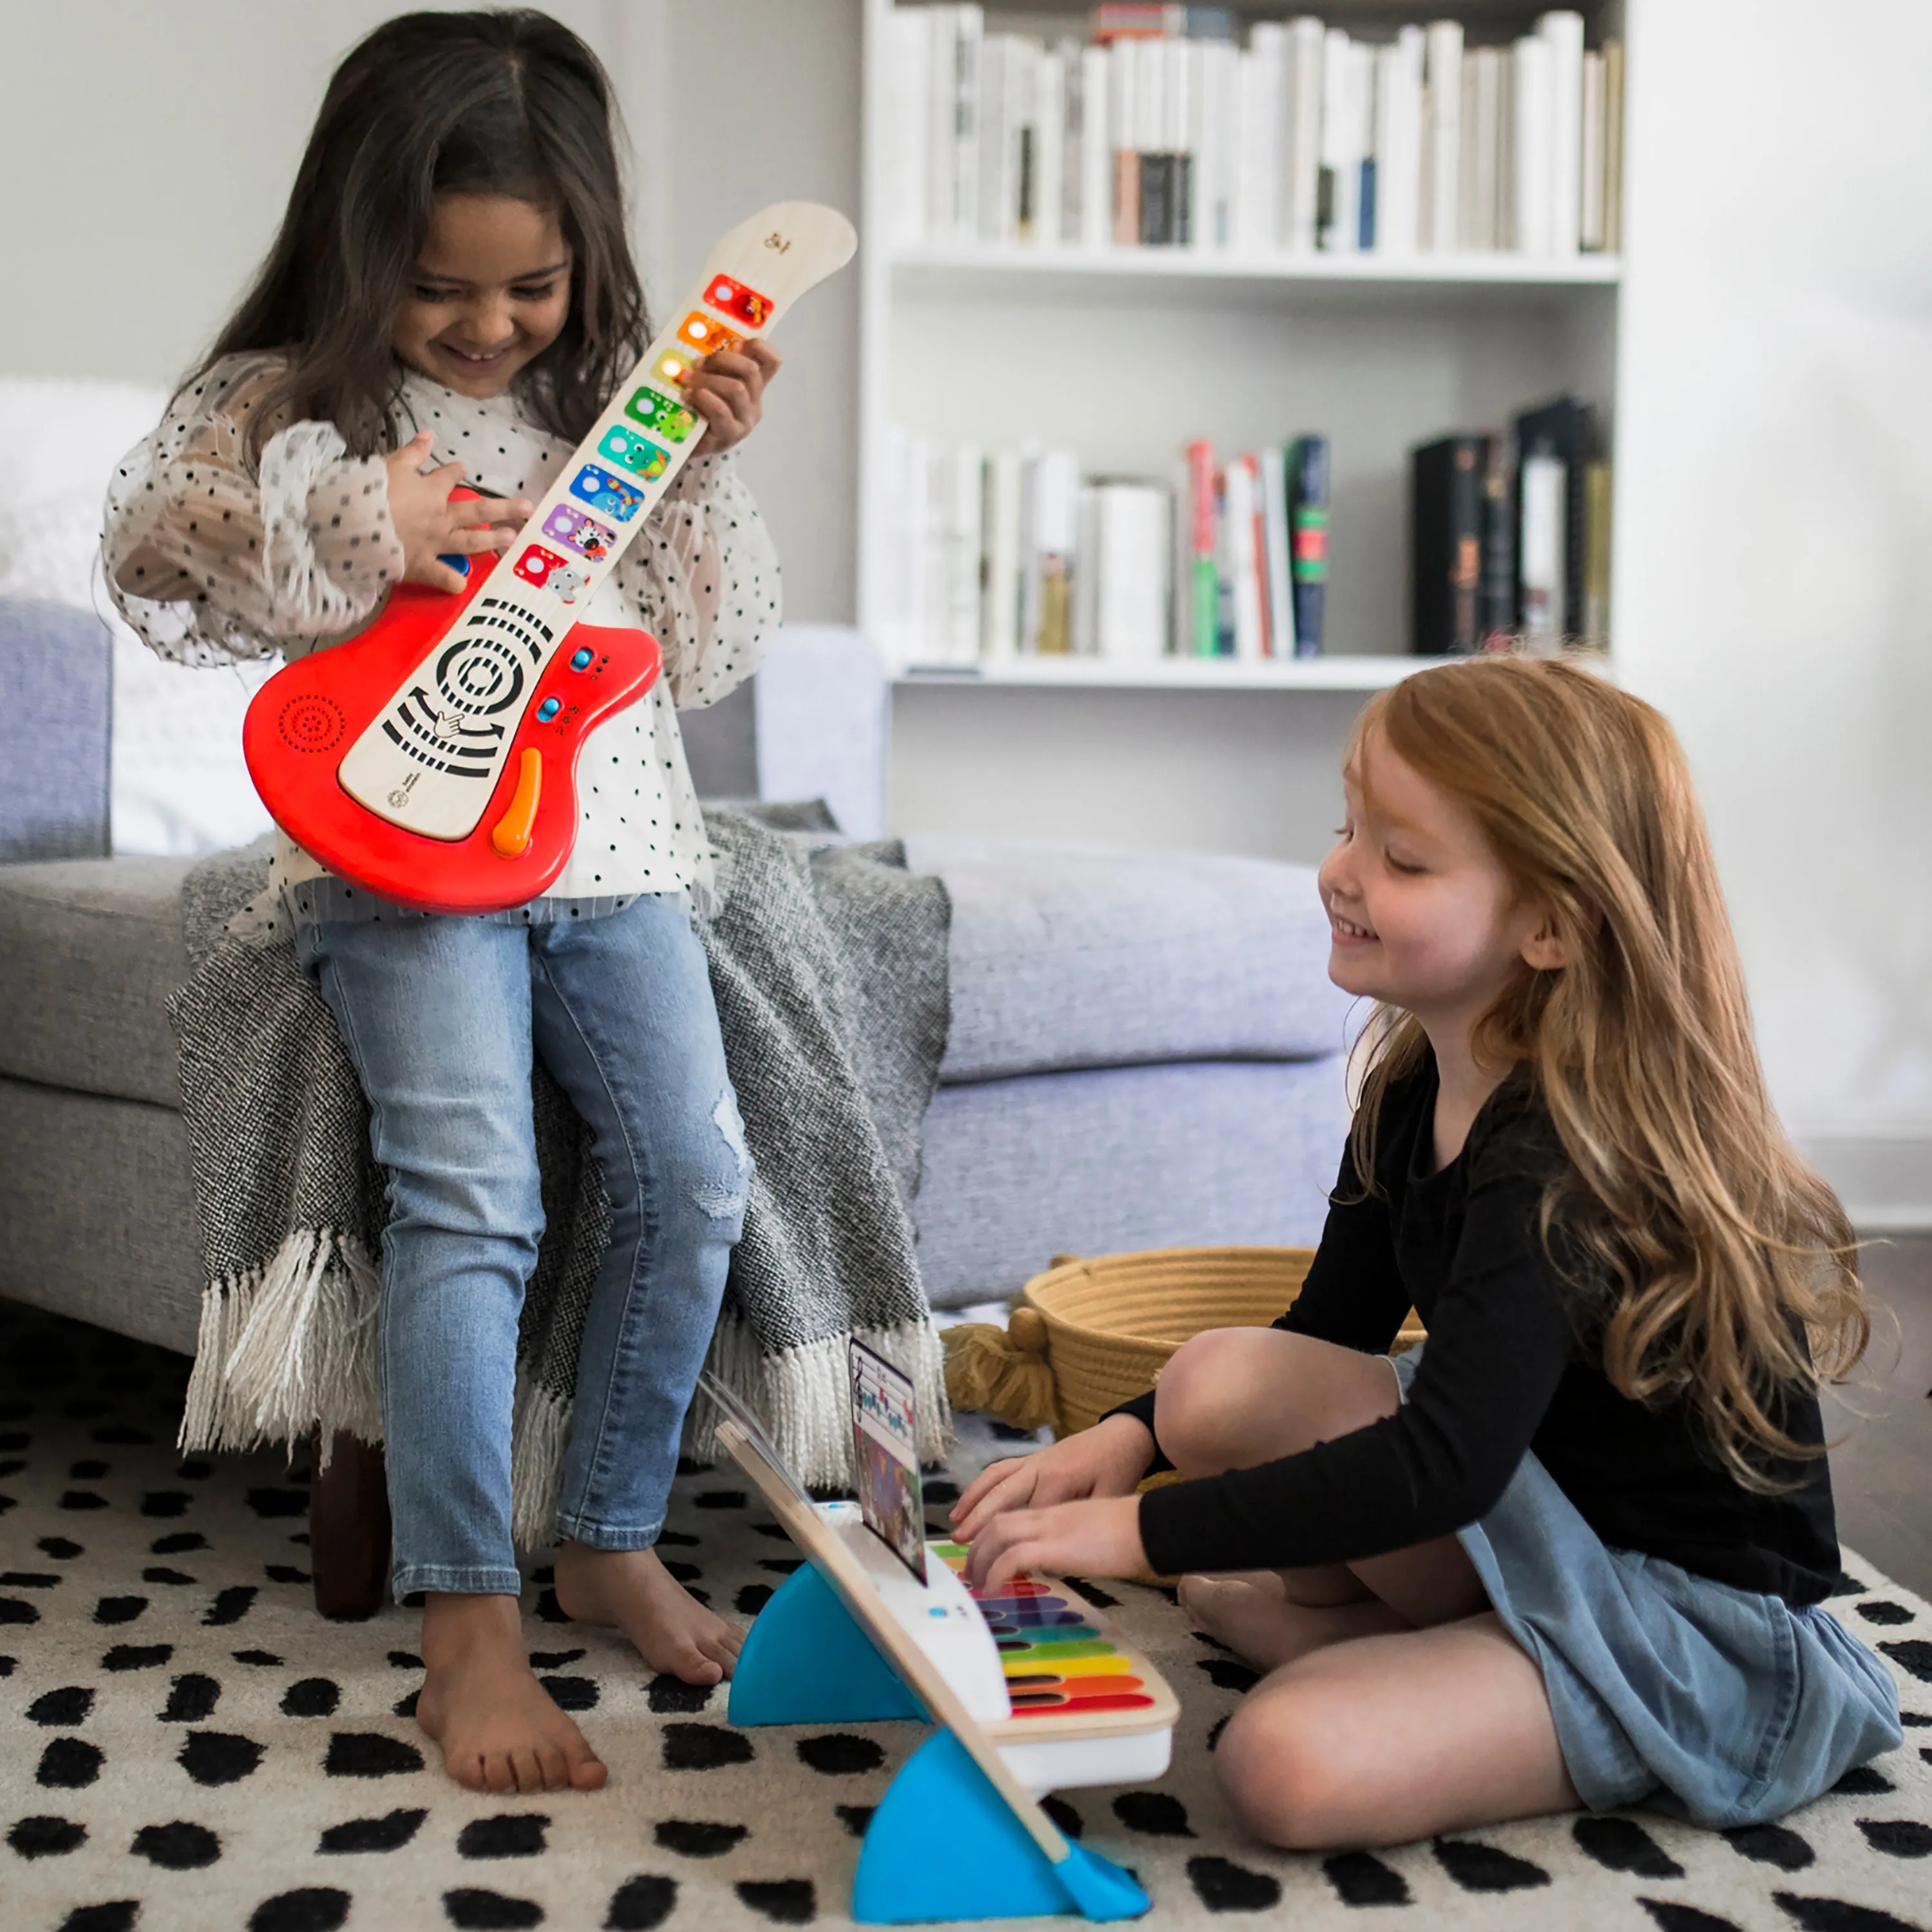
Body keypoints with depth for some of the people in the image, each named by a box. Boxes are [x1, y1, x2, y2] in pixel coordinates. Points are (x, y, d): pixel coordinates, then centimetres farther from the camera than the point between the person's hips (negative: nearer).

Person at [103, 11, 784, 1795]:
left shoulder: (617, 402, 11)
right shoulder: (293, 402, 3)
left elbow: (706, 656, 10)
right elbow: (148, 552, -8)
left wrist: (713, 466, -3)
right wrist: (361, 530, -16)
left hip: (615, 852, 4)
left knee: (694, 1178, -10)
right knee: (472, 1198, -22)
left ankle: (614, 1541, 8)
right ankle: (468, 1626, -17)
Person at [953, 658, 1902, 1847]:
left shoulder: (1564, 1153, -25)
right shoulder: (1413, 1091, 3)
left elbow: (1445, 1465, -34)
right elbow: (1325, 1342, 11)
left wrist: (1142, 1528, -32)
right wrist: (1133, 1437, -6)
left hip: (1701, 1619, -8)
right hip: (1540, 1517, 8)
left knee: (1291, 1768, -29)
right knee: (1222, 1386, -14)